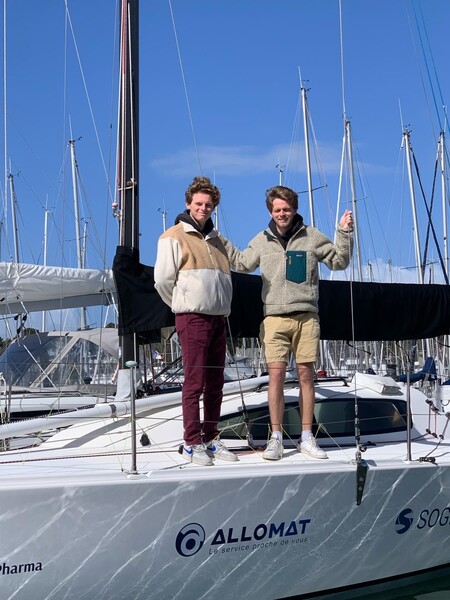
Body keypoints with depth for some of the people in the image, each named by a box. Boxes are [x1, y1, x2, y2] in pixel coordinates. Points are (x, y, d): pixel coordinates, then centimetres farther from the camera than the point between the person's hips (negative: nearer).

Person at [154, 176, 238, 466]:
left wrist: (222, 308, 17)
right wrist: (184, 305, 4)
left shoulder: (215, 238, 20)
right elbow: (163, 280, -5)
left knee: (215, 384, 9)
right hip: (192, 319, -7)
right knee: (194, 382, -6)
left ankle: (211, 439, 18)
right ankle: (192, 443, 2)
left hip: (218, 319, 7)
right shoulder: (174, 236, -2)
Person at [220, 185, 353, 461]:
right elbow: (241, 263, 25)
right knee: (276, 375, -5)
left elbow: (339, 261, 13)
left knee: (306, 375, 3)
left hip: (307, 317, 0)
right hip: (275, 317, 0)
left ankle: (307, 438, 11)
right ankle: (276, 438, 3)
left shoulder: (312, 236, 7)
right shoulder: (262, 241, 11)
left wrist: (344, 233, 0)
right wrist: (219, 240, 19)